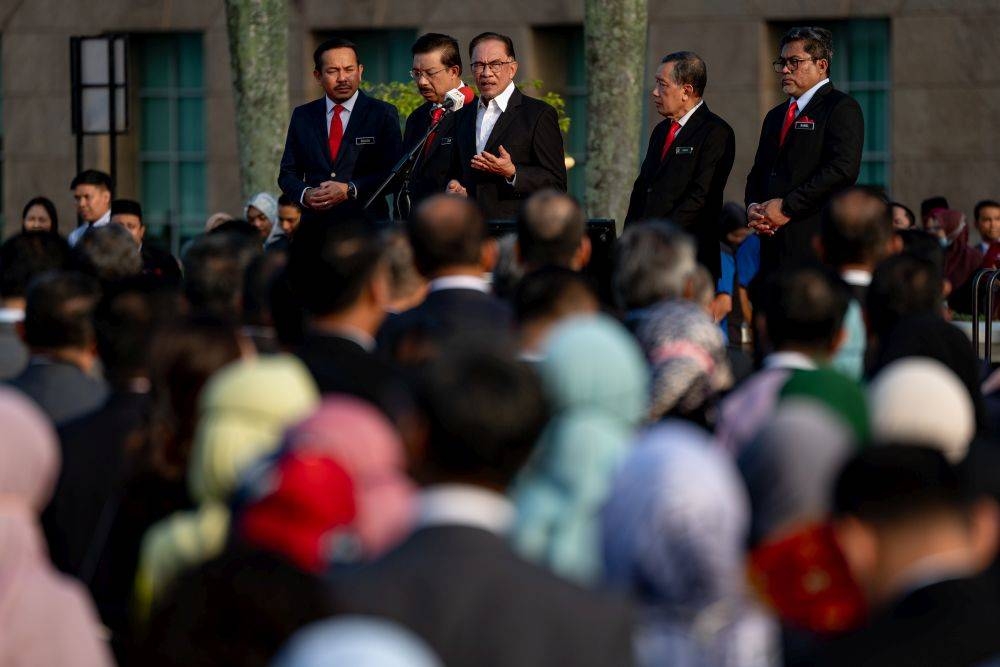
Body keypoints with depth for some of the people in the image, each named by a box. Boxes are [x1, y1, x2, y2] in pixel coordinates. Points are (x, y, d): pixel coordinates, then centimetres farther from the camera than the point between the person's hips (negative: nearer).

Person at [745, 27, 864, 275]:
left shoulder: (842, 108, -2)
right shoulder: (775, 116, 25)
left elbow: (843, 169, -14)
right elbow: (758, 172, 27)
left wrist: (787, 208, -14)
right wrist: (753, 206, 3)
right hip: (774, 245, 7)